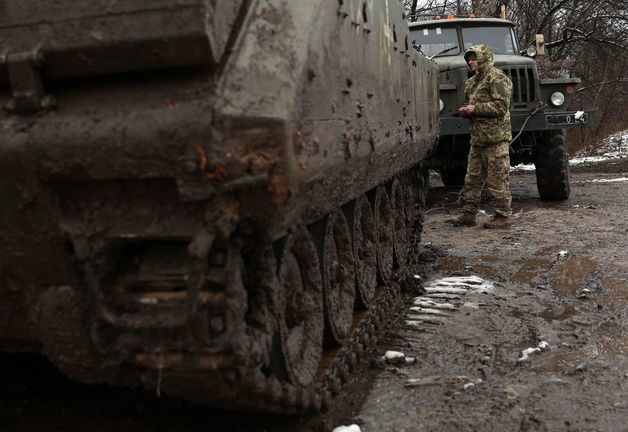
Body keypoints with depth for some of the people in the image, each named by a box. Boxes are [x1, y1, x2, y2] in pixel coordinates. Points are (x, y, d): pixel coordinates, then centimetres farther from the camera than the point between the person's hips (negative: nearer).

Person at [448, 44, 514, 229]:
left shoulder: (496, 78, -8)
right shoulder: (471, 82, 19)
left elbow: (501, 106, -17)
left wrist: (475, 108, -16)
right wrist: (465, 110, 7)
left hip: (495, 137, -9)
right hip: (477, 137, 9)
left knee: (497, 180, -4)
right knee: (472, 178, 10)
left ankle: (503, 216, 5)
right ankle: (468, 214, 17)